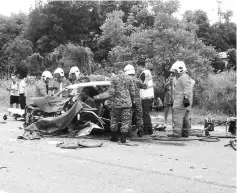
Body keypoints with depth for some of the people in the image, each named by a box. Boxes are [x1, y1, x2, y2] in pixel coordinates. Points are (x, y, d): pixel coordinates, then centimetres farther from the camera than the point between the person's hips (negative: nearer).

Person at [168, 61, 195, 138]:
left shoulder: (184, 77, -9)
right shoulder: (181, 78, 24)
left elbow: (187, 89, -19)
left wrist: (186, 98, -26)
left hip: (181, 102, -11)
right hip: (181, 102, 11)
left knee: (178, 117, -14)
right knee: (185, 118, 11)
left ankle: (177, 133, -18)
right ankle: (185, 133, 14)